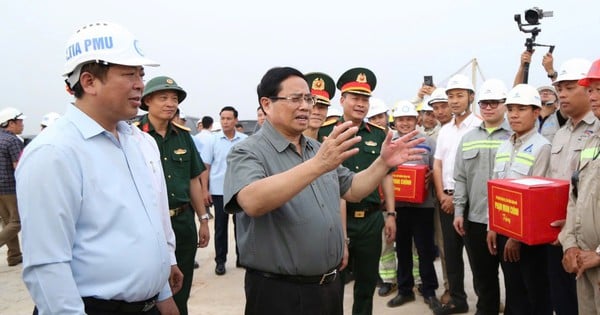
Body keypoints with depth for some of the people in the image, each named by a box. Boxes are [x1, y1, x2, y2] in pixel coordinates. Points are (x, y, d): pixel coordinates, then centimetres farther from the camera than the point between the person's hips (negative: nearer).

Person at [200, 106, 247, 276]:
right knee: (220, 227, 8)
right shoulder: (213, 140, -1)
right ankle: (220, 261, 19)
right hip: (219, 191, -1)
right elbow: (205, 167, 1)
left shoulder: (246, 140, 0)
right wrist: (204, 190, -5)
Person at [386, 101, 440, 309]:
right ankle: (404, 290, 26)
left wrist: (429, 178, -16)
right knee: (402, 248, 13)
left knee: (425, 249, 5)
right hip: (397, 203, 2)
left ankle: (429, 291, 20)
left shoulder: (427, 142, 2)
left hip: (422, 204, -2)